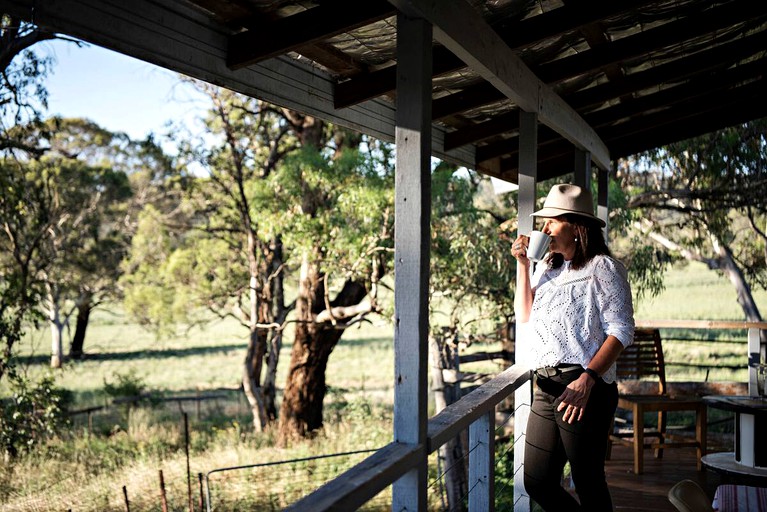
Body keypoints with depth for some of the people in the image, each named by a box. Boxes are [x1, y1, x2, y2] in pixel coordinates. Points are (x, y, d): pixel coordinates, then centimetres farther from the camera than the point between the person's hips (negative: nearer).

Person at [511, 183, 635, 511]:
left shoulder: (602, 267, -4)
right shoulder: (548, 268, 18)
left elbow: (621, 330, -11)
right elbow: (525, 317, 13)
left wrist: (587, 380, -22)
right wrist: (522, 264, 7)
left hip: (583, 389, -7)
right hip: (545, 388, 7)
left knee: (587, 484, 1)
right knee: (537, 483, 10)